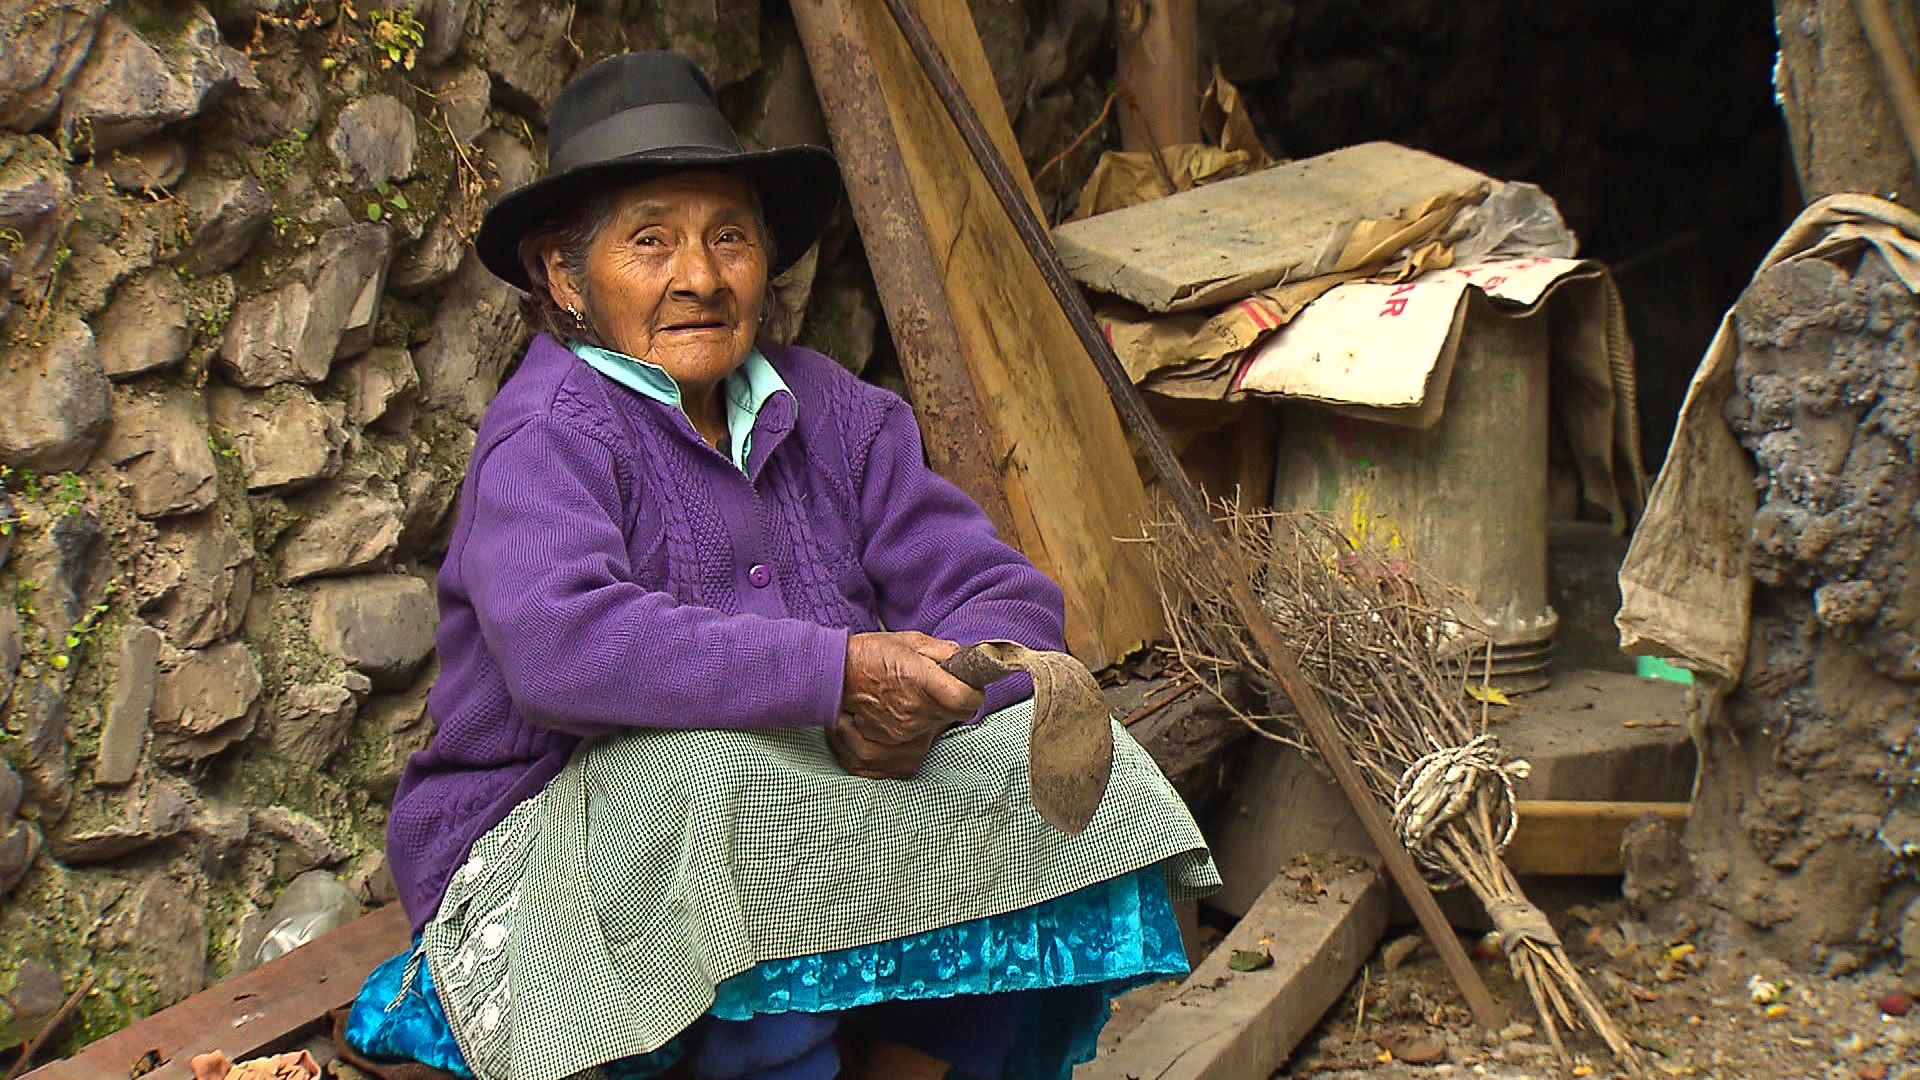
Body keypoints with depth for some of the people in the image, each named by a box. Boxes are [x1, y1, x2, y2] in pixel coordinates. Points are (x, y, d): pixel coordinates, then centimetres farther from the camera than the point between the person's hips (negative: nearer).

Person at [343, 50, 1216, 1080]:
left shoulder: (828, 411, 5)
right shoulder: (550, 433, -11)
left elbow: (1012, 599, -1)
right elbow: (558, 644, -31)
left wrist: (918, 702, -22)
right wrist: (840, 669, -35)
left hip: (816, 827, 6)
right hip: (547, 855, -5)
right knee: (720, 771, -35)